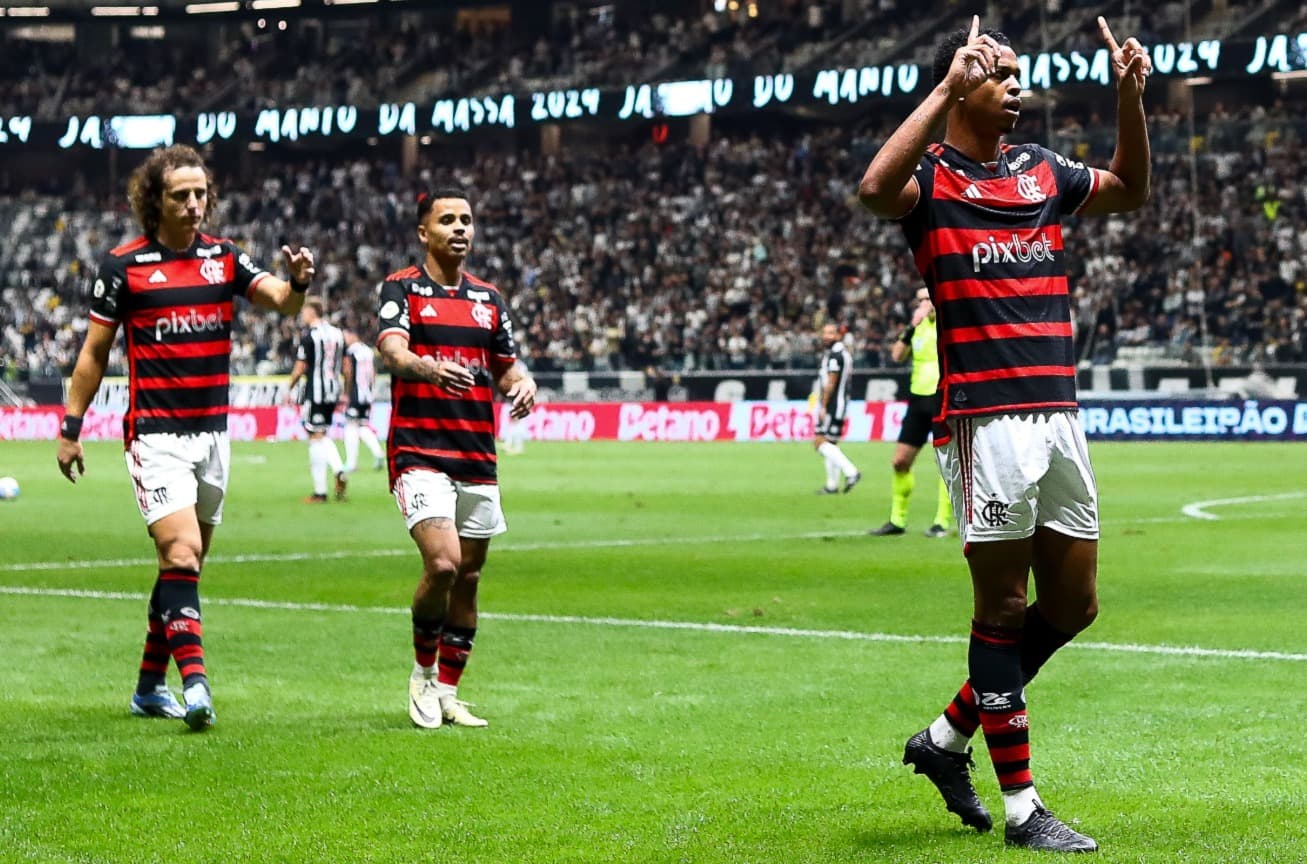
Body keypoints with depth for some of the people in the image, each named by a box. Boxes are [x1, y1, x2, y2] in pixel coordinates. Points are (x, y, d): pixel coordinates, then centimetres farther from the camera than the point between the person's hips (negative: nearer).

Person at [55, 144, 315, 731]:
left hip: (212, 433, 5)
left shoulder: (223, 257, 6)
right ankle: (194, 682, -25)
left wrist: (298, 282, -30)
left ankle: (150, 687, 23)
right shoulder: (123, 265, -4)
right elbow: (94, 352, 2)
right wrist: (71, 426, 1)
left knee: (185, 564, 12)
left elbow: (281, 301, -7)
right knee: (182, 554, -19)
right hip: (155, 435, -5)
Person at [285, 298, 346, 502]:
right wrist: (345, 392, 23)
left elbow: (300, 368, -10)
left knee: (317, 438, -3)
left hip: (315, 392, -7)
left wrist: (289, 389, 5)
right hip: (333, 392, 7)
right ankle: (339, 472, -2)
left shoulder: (308, 336, -10)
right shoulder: (338, 334, 10)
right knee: (324, 435, 20)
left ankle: (320, 492, -2)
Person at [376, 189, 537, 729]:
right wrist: (432, 368, -41)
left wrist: (522, 384, -5)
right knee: (442, 565, -19)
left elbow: (506, 367, 20)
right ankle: (423, 671, 4)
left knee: (468, 578, 7)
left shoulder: (489, 299, 15)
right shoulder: (401, 289, -2)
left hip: (478, 459, 6)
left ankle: (447, 694, 19)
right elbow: (392, 351, -19)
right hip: (419, 453, -6)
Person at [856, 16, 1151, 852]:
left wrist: (1130, 95, 11)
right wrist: (948, 86, -25)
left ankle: (947, 737, 27)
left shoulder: (1043, 169, 17)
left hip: (1060, 414, 7)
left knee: (1072, 605, 11)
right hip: (986, 420, -7)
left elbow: (1130, 190, 26)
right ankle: (1021, 806, 6)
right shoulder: (932, 174, -4)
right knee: (1005, 607, -1)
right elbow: (875, 188, -25)